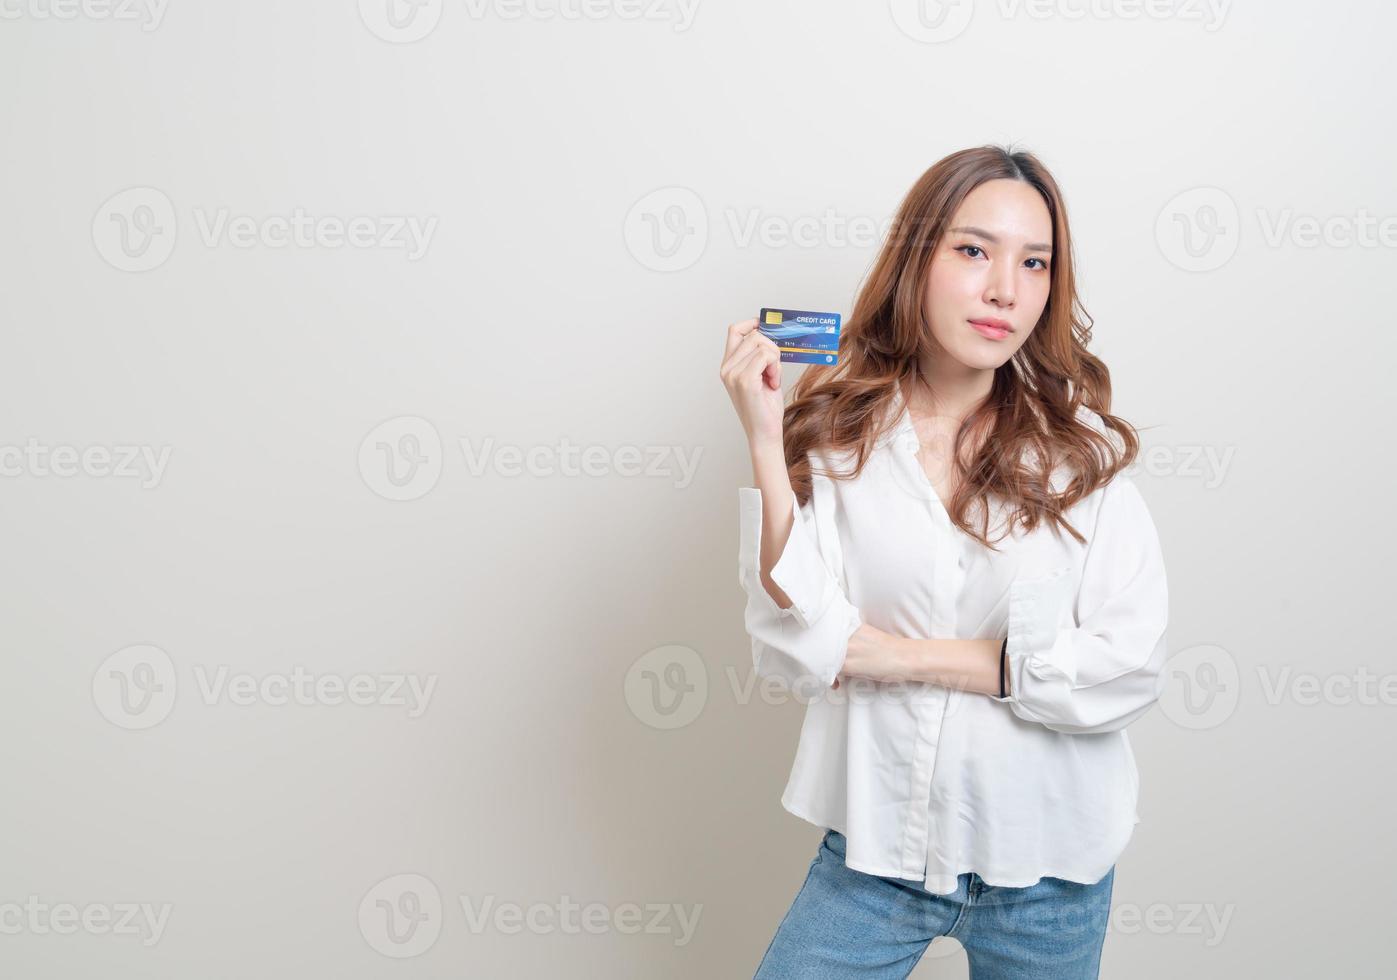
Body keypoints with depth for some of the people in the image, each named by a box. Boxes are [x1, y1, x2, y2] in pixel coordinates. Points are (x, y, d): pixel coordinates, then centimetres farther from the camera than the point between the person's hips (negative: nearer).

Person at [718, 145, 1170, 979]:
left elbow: (1131, 669, -13)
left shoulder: (1084, 448, -6)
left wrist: (902, 655, -15)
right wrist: (766, 442, -21)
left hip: (1046, 859, 1)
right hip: (877, 847, 0)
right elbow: (801, 652, -16)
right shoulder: (834, 435, -7)